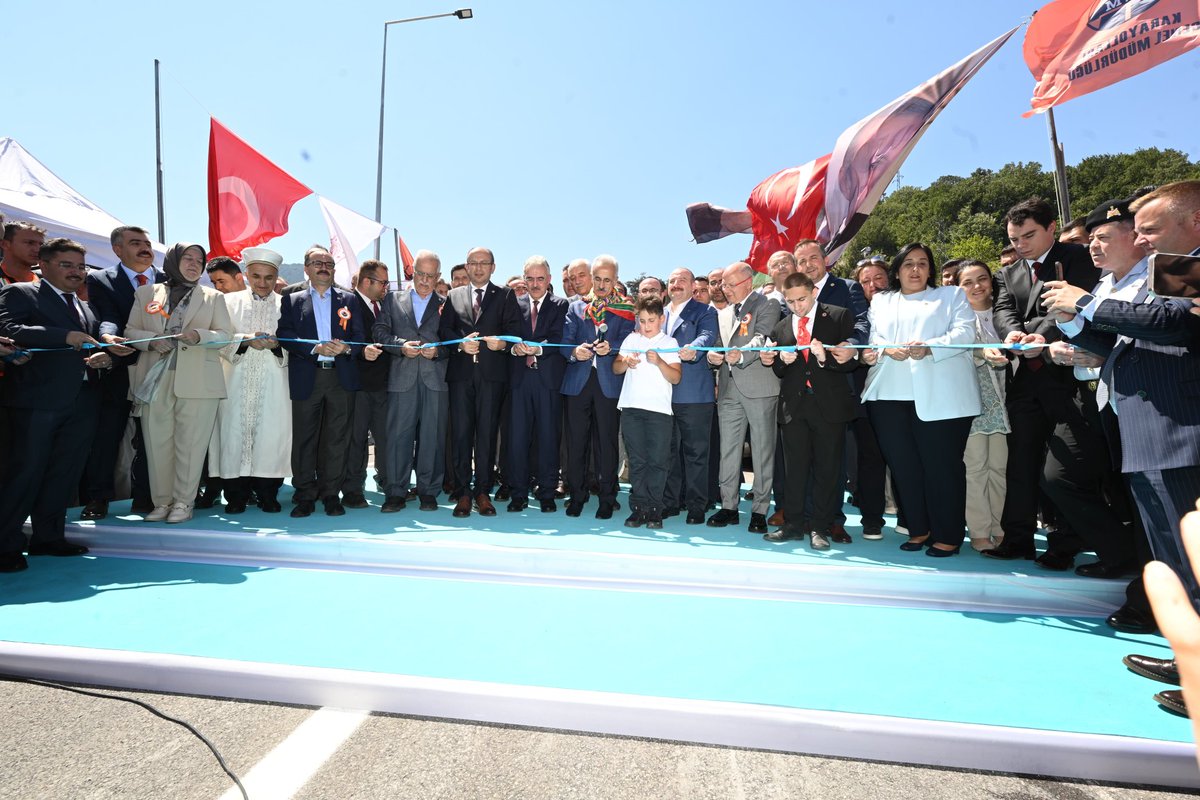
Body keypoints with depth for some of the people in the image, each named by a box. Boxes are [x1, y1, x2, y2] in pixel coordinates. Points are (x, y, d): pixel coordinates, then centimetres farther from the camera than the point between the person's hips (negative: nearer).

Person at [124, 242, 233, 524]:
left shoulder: (214, 297, 13)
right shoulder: (146, 293, 16)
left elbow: (225, 334, 5)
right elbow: (130, 330, 13)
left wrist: (199, 336, -15)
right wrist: (151, 341, -8)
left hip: (198, 381, -1)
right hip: (155, 379, 2)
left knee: (190, 443, -2)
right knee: (157, 443, 3)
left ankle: (183, 501, 6)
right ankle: (162, 501, 12)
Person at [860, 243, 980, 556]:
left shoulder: (952, 295, 16)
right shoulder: (881, 301, 23)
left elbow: (964, 333, 0)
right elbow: (873, 338, 9)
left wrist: (929, 348, -18)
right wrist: (887, 350, -14)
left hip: (939, 397, -2)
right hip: (890, 394, 3)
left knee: (941, 464, -1)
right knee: (903, 464, 5)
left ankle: (947, 535, 9)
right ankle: (918, 529, 17)